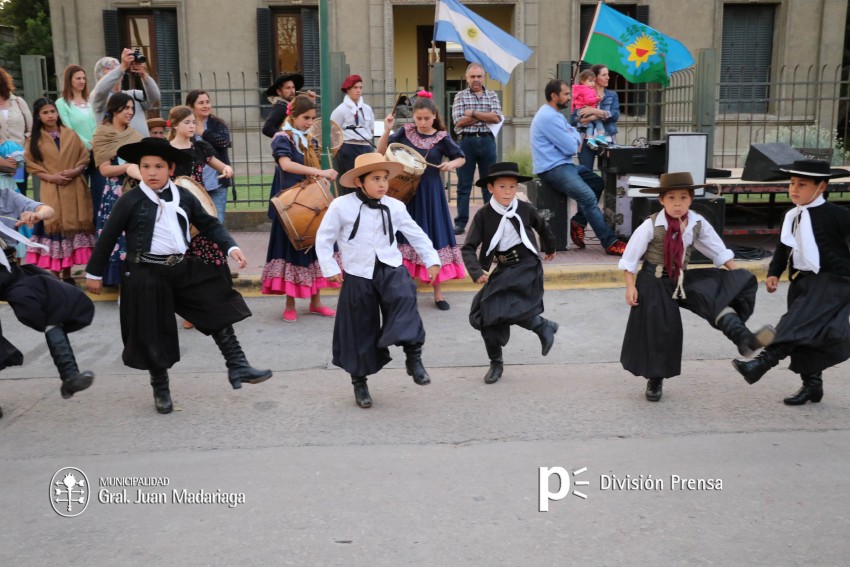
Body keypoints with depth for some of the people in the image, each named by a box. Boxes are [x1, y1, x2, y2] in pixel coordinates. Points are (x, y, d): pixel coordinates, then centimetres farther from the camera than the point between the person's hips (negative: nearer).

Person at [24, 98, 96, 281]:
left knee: (72, 228, 4)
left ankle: (67, 275, 14)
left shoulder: (71, 135, 6)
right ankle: (55, 276, 0)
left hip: (74, 190, 1)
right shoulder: (35, 140, 4)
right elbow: (31, 165, 3)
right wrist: (51, 177, -12)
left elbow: (85, 159, 7)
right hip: (51, 192, -1)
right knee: (54, 228, -5)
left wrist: (75, 171, -12)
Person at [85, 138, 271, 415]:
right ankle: (161, 389, 23)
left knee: (219, 308, -3)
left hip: (183, 268, 4)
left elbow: (209, 225, 11)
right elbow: (108, 237, 0)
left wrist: (231, 248, -4)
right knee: (153, 333, 4)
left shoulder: (184, 197, 5)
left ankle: (237, 367, 5)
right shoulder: (130, 201, -7)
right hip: (146, 275, -4)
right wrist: (94, 273, 5)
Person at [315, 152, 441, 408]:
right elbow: (324, 238, 1)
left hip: (391, 269, 1)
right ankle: (359, 382, 22)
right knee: (360, 330, 5)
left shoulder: (395, 207, 1)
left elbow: (415, 234, 12)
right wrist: (330, 268, -4)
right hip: (358, 275, -1)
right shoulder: (341, 206, -7)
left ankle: (413, 358, -20)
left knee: (404, 299, -29)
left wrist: (431, 259, 8)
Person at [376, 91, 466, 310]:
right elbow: (381, 152, 0)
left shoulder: (442, 138, -3)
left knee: (434, 239, 4)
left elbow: (461, 158, 8)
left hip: (430, 194, -1)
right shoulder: (405, 132, 0)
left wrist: (451, 164, -13)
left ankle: (437, 293, 15)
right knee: (406, 238, 6)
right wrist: (387, 130, -14)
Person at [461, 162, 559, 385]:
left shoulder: (525, 209, -6)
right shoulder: (484, 215, -8)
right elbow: (468, 247, -11)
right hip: (501, 271, 2)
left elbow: (542, 227, 16)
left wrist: (550, 248, 33)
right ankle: (496, 363, 21)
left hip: (526, 267, -2)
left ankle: (543, 326, 8)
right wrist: (477, 272, -27)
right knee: (489, 315, 0)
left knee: (511, 310, -22)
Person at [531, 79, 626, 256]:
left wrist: (573, 138, -4)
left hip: (563, 165, 11)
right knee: (588, 197, -23)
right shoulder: (548, 117, -16)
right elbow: (571, 148, -17)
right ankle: (610, 243, -22)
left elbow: (575, 137, 18)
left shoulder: (556, 115, 18)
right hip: (553, 169, -11)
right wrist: (574, 139, 5)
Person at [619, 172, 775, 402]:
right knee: (657, 330, 0)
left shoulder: (698, 223, -7)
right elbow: (631, 256, -10)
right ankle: (654, 380, 19)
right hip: (654, 282, -4)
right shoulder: (651, 225, -18)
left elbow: (719, 251, 4)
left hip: (683, 279, 4)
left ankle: (743, 338, -36)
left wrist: (738, 278, -1)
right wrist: (630, 286, -11)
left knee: (718, 295, -19)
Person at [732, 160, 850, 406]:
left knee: (800, 325, -23)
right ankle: (812, 385, 22)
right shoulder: (791, 216, 9)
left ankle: (764, 362, -34)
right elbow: (783, 248, 17)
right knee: (806, 334, 11)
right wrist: (773, 273, 5)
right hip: (802, 282, 8)